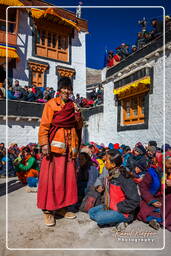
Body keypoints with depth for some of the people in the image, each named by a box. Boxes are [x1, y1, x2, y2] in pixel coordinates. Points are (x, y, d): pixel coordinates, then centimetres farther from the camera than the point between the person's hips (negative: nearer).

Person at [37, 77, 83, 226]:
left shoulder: (74, 106, 16)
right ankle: (48, 210, 12)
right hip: (55, 145, -4)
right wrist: (44, 144, -16)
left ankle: (62, 207, 23)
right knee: (50, 177, -2)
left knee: (68, 176, 8)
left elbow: (80, 126, 13)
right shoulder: (51, 104, 2)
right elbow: (44, 125, -5)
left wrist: (77, 114, -4)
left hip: (70, 146, 5)